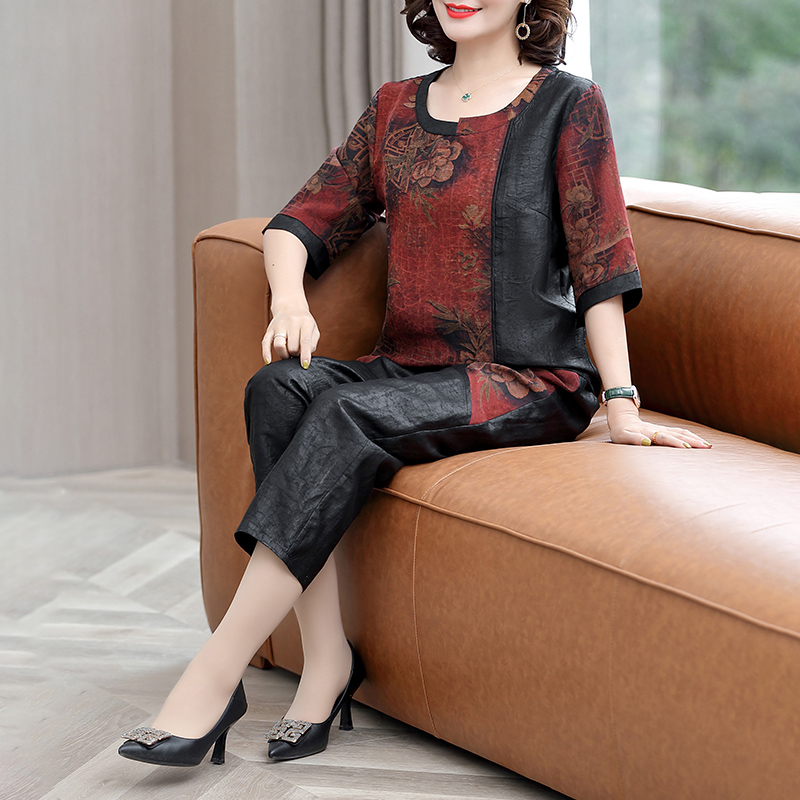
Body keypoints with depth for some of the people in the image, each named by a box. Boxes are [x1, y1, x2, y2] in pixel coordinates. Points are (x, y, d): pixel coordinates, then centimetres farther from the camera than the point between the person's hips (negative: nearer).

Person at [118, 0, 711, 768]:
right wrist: (289, 300, -8)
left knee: (350, 412, -30)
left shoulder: (566, 104, 2)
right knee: (279, 388, -25)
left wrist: (621, 405, -11)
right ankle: (326, 661, -26)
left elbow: (600, 264, -3)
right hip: (412, 369, 5)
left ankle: (214, 676, -30)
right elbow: (301, 221, 14)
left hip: (532, 381, -5)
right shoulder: (396, 108, 16)